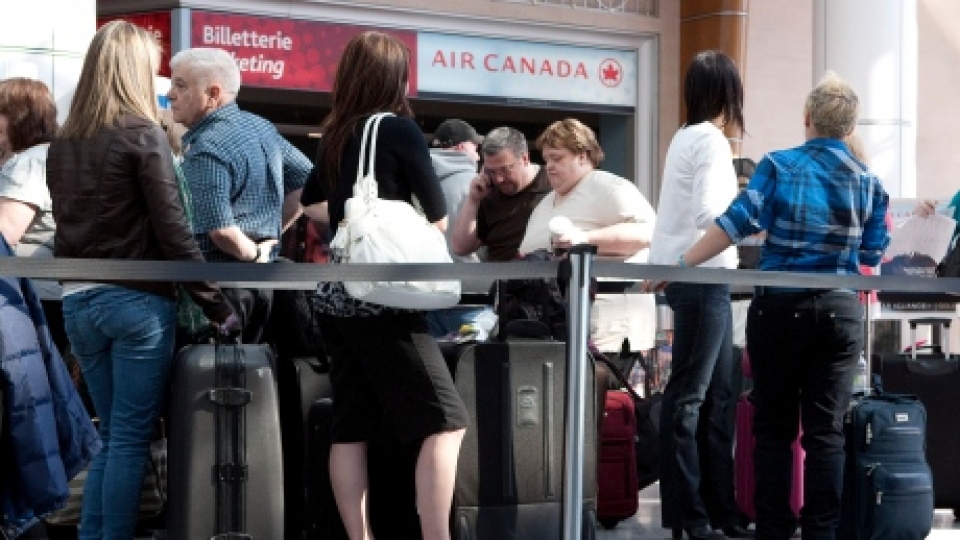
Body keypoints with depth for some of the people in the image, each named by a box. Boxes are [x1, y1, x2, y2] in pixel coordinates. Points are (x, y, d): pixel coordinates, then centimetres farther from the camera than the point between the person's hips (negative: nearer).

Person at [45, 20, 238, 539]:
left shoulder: (62, 144, 10)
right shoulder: (142, 134, -8)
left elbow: (68, 224, 12)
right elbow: (172, 231, -12)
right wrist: (218, 305, -9)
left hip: (78, 302, 6)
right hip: (136, 301, -6)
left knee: (112, 435, 15)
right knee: (131, 439, 1)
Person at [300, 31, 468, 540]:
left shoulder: (334, 135, 11)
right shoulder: (398, 128, -7)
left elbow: (312, 204, 31)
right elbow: (438, 217, -1)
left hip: (338, 296, 7)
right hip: (382, 298, -7)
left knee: (350, 426, 8)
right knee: (444, 421, -6)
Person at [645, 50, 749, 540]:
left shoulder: (686, 136, 17)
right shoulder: (711, 139, -12)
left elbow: (693, 205, 12)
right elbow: (706, 213, -20)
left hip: (690, 274, 9)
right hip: (701, 275, -9)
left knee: (718, 395, 11)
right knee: (689, 396, -5)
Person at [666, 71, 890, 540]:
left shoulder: (779, 165, -4)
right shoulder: (870, 183, 4)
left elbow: (739, 220, -12)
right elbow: (871, 258, 7)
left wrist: (680, 264, -10)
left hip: (780, 308, -1)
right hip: (842, 312, 2)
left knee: (774, 426, 7)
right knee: (825, 431, 4)